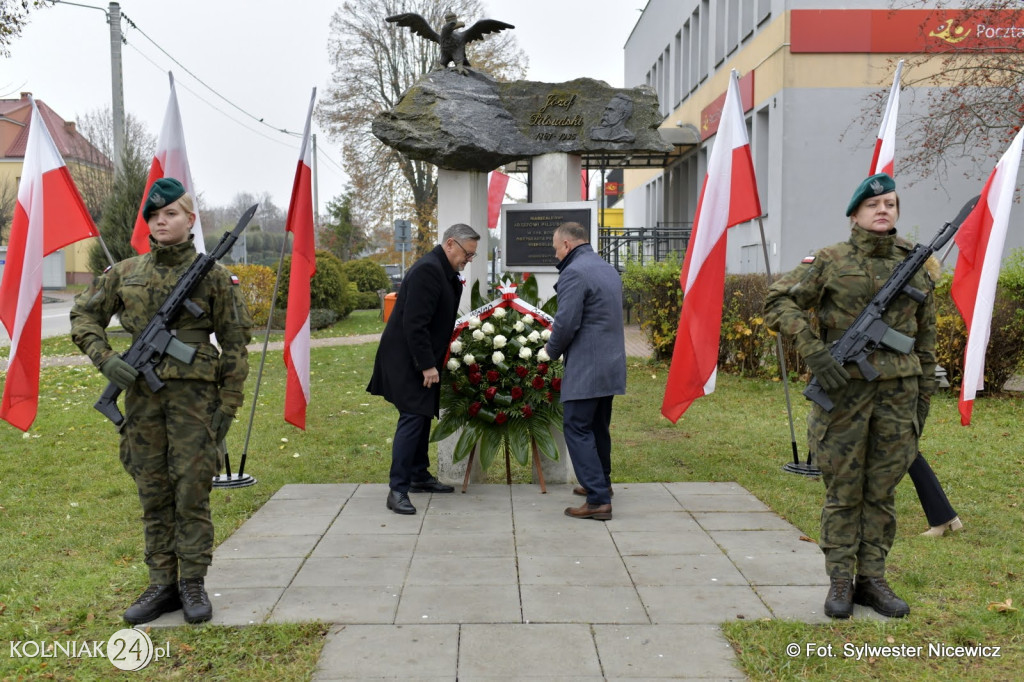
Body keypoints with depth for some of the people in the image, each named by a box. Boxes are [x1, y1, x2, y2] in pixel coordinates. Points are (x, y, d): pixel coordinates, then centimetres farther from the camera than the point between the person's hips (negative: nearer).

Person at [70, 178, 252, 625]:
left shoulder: (212, 275, -1)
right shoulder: (126, 273, 9)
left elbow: (235, 344, 0)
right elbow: (83, 315, 16)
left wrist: (227, 405, -4)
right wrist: (105, 358, -2)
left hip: (193, 392, -3)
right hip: (141, 393, 4)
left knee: (192, 491, -1)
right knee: (153, 494, 9)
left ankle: (193, 584, 11)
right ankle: (162, 584, 19)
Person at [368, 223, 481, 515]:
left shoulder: (445, 272, 11)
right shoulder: (428, 270, -20)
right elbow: (415, 324, -25)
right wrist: (427, 365, -24)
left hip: (422, 360, 10)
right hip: (407, 360, -10)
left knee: (422, 415, 16)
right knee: (412, 418, -12)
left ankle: (419, 475, 29)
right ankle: (397, 489, -8)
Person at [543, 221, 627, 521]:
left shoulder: (574, 273, -15)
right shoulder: (609, 269, 16)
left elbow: (566, 323, -20)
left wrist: (551, 349, 0)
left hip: (585, 367, -10)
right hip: (611, 364, 10)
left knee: (577, 429, -6)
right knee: (598, 427, 22)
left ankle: (598, 500, -9)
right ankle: (601, 483, 36)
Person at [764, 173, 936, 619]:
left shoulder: (915, 266, 9)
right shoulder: (832, 261, -2)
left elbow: (925, 339, 15)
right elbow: (778, 302, -6)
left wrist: (923, 397, 12)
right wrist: (813, 351, -16)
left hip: (898, 390, 3)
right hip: (844, 387, -3)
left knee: (882, 491, 9)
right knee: (843, 490, 4)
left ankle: (872, 578, 21)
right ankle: (840, 581, 14)